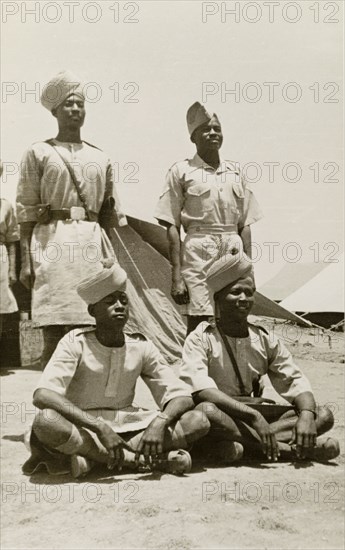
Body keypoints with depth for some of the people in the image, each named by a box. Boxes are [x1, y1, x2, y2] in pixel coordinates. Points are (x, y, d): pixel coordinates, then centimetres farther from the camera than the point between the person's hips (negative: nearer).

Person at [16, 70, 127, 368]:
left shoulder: (100, 158, 17)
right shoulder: (38, 153, 8)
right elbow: (27, 211, 2)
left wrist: (112, 260, 13)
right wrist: (26, 259, -6)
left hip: (93, 243, 3)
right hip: (52, 241, -3)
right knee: (54, 334, -6)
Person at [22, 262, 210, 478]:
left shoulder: (141, 346, -1)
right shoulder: (76, 343, -10)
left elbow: (182, 396, -4)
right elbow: (42, 395, -25)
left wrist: (160, 422, -27)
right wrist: (100, 426, -35)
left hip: (126, 427, 4)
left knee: (198, 421, -18)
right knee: (46, 421, -37)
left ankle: (87, 459, -21)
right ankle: (152, 459, -25)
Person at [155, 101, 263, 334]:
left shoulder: (236, 171, 14)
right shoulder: (181, 171, 3)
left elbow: (245, 225, 16)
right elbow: (172, 227, -1)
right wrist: (177, 275, -8)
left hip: (233, 249, 4)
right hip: (198, 250, -4)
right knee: (198, 321, -5)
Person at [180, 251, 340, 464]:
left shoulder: (265, 340, 7)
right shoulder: (201, 339, -7)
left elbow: (296, 382, 3)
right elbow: (202, 390, -22)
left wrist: (307, 414, -21)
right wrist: (252, 415, -32)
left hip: (256, 416, 5)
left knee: (324, 415, -11)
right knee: (206, 411, -40)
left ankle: (240, 444, -28)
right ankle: (288, 448, -28)